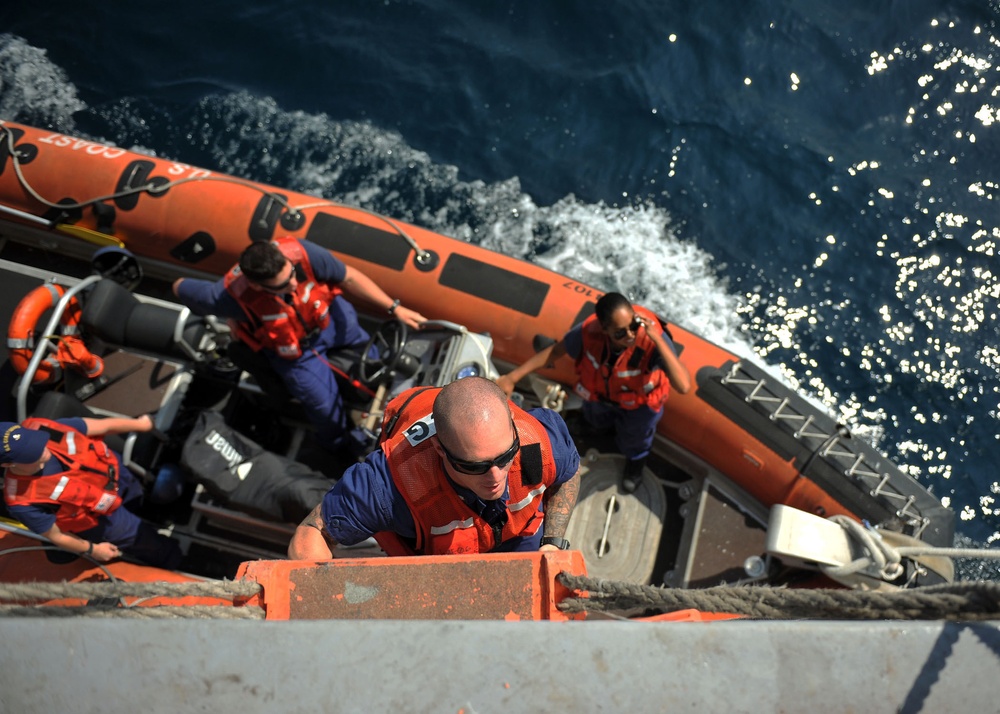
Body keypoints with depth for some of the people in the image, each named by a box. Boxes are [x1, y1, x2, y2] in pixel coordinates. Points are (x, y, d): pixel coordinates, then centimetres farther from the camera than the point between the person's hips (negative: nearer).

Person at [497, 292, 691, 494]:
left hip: (639, 402, -2)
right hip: (599, 394, 2)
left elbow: (684, 386, -55)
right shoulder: (589, 331, -38)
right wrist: (512, 377, -17)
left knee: (633, 443, 27)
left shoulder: (653, 338, -46)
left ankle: (635, 460, 64)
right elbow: (555, 350, -19)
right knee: (597, 422, 35)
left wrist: (657, 339, -60)